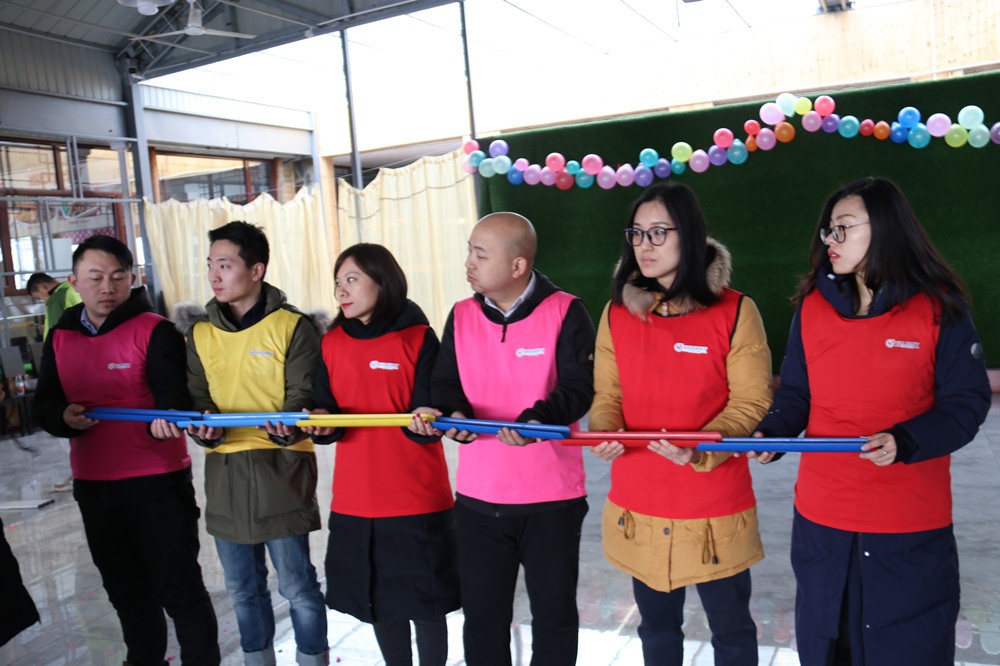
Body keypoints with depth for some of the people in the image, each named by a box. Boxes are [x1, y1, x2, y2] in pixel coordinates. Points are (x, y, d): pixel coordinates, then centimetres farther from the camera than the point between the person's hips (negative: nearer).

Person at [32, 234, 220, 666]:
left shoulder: (155, 331, -10)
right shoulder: (59, 338, 7)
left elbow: (173, 393, -19)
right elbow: (44, 404, 8)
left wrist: (165, 417, -41)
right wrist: (63, 417, -14)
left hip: (157, 481, -6)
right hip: (91, 485, 6)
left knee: (178, 587, 3)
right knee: (124, 588, 23)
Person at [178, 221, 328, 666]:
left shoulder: (292, 327, -6)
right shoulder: (200, 332, 9)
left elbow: (304, 395, -9)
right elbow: (197, 397, 10)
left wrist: (289, 427, -29)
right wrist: (204, 427, -12)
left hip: (281, 467, -5)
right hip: (224, 472, 5)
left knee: (297, 584, 4)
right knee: (242, 589, 18)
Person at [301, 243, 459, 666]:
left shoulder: (418, 338, -7)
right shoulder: (332, 343, 6)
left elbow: (427, 416, -11)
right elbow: (324, 409, 3)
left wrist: (426, 422, -33)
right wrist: (322, 424, -19)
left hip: (418, 499, -4)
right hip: (354, 501, 4)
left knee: (424, 600, 7)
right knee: (378, 600, 16)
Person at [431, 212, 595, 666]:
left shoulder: (565, 312, -9)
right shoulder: (461, 316, 4)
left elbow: (579, 388, -13)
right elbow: (444, 387, 4)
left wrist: (538, 419, -32)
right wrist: (456, 415, -18)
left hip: (552, 495, -3)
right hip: (478, 497, 3)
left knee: (554, 615, 14)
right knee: (482, 615, 16)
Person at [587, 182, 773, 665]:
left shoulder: (734, 311, -10)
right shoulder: (617, 313, 2)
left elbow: (751, 402, -10)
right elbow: (607, 394, 5)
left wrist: (700, 449, -26)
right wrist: (606, 432, -16)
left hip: (715, 510, -3)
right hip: (638, 508, 3)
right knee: (657, 627, 21)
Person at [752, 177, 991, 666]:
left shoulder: (939, 309, -8)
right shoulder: (813, 306, 1)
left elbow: (966, 402, -6)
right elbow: (795, 393, 5)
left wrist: (906, 442, -22)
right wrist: (772, 433, -14)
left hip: (912, 524, -3)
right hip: (820, 517, 3)